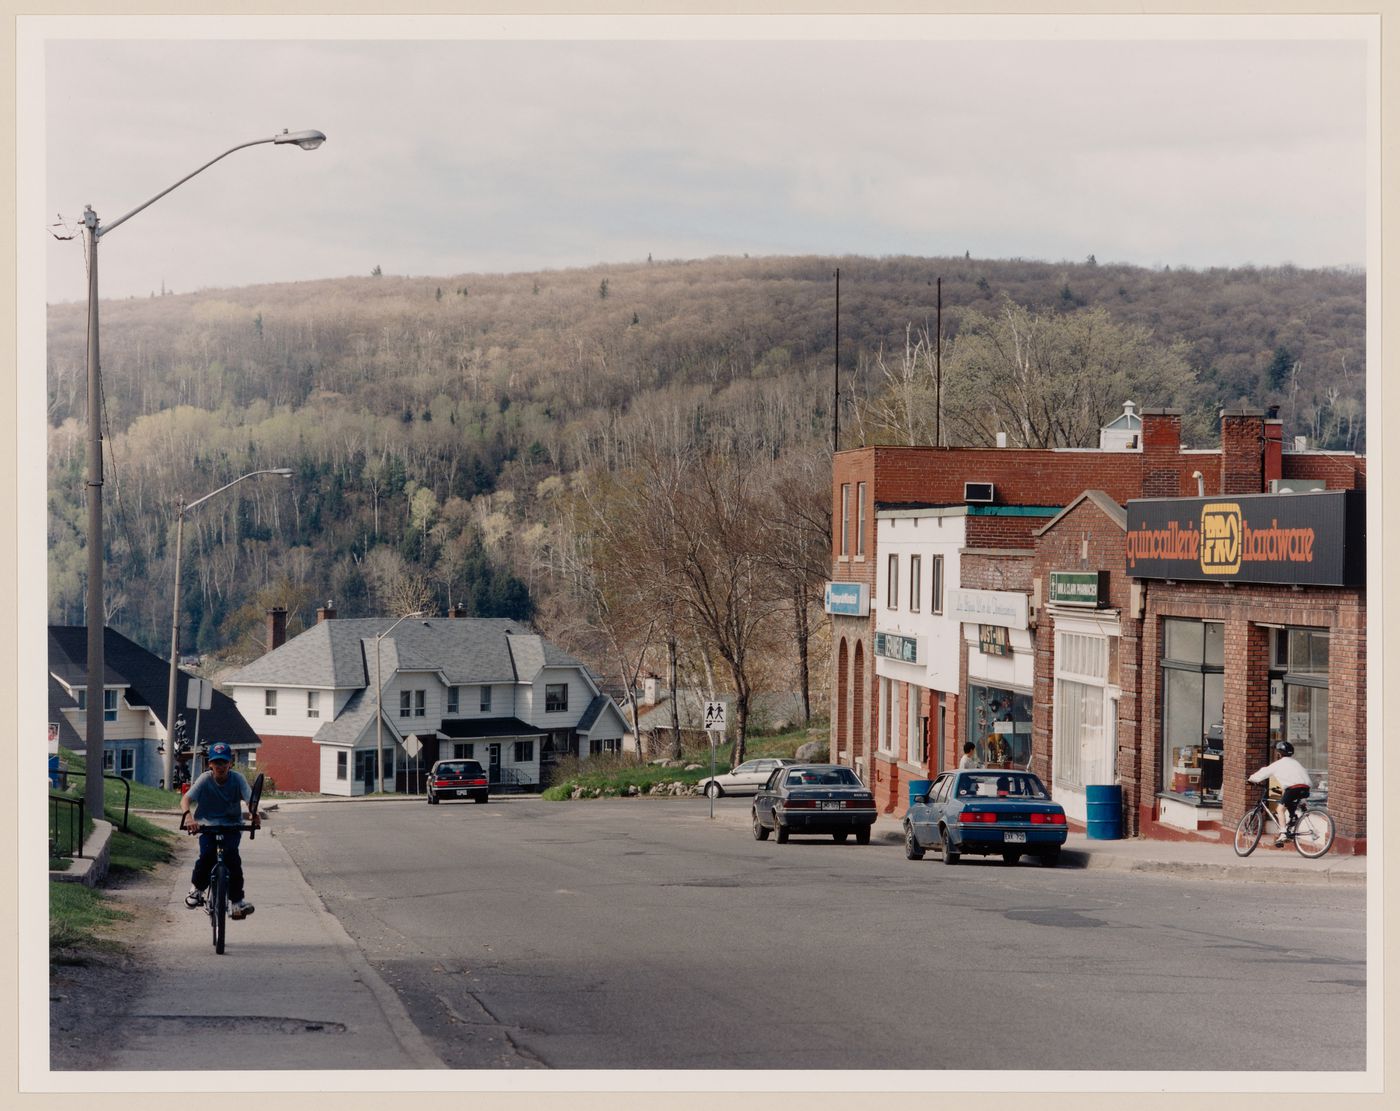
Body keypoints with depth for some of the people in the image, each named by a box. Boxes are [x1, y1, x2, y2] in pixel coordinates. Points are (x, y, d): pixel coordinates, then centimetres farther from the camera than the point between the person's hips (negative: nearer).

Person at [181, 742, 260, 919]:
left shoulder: (237, 779, -7)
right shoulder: (205, 780, -8)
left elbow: (250, 798, -20)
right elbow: (186, 799, -19)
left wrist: (254, 814, -43)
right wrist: (187, 815, -41)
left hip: (232, 826, 0)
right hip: (208, 825, 0)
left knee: (231, 854, -26)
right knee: (207, 854, -25)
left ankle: (236, 900, -18)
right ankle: (197, 888, 5)